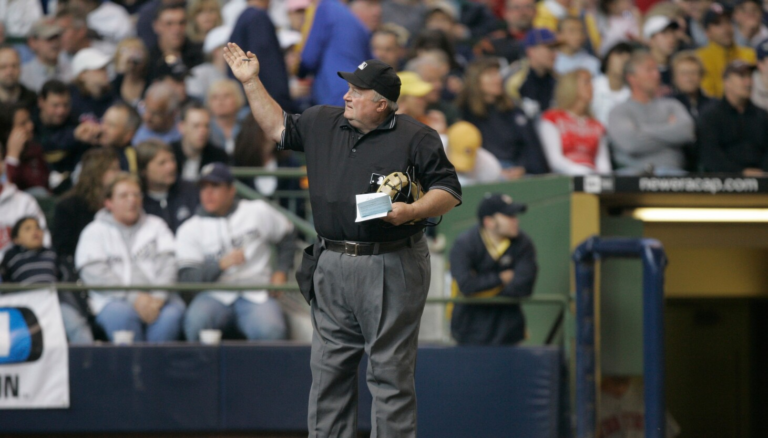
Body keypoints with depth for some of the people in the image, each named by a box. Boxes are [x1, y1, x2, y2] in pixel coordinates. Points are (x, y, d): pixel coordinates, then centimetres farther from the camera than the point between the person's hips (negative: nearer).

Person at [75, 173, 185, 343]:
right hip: (114, 299, -2)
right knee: (121, 314, -38)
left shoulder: (156, 226, 23)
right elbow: (94, 273, -1)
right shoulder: (95, 231, 14)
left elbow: (168, 263, 8)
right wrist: (134, 297, -14)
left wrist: (158, 298, -12)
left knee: (172, 314, -33)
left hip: (157, 298, 2)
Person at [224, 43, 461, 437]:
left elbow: (449, 192, -4)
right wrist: (251, 82, 18)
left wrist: (413, 212, -20)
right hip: (332, 267, 6)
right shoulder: (323, 124, 12)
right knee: (329, 368, 9)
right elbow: (277, 127, 24)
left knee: (390, 371, -4)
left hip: (391, 269, -6)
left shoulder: (415, 139, -4)